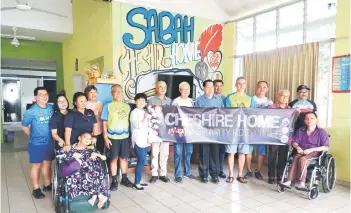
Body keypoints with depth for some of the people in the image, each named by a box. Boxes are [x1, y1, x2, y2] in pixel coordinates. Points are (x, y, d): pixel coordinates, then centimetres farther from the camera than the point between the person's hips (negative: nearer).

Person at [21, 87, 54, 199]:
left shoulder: (52, 109, -3)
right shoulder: (31, 111, -13)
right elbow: (24, 126, -3)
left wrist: (52, 136, 4)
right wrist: (34, 136, 2)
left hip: (50, 142, 4)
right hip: (36, 144, -4)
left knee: (47, 164, 17)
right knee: (37, 165, 8)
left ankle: (47, 185, 33)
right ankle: (36, 189, 22)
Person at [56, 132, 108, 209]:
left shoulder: (90, 150, 22)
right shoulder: (71, 148, 18)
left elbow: (104, 158, 12)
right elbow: (59, 155, -1)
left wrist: (97, 154, -6)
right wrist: (73, 155, -5)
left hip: (88, 170, 1)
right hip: (74, 172, -1)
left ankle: (94, 195, -27)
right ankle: (100, 195, -27)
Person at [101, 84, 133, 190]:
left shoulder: (127, 106, 7)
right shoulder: (107, 106, -4)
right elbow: (104, 123, -4)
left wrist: (130, 133, 6)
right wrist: (105, 137, -9)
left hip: (125, 136, 3)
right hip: (112, 137, -3)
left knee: (124, 158, 12)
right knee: (113, 159, 7)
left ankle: (124, 178, 26)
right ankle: (114, 181, 19)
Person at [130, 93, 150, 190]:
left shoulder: (145, 112, 13)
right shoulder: (134, 112, -7)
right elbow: (138, 125, -16)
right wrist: (145, 118, -11)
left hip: (145, 140, 7)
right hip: (138, 140, -7)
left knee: (141, 161, 11)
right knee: (142, 161, -7)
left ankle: (138, 181, 21)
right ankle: (136, 182, 4)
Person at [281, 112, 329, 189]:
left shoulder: (321, 132, 2)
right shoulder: (301, 130, 14)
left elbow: (326, 147, -6)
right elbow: (294, 142, 16)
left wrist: (311, 149, -16)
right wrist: (298, 147, -9)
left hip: (315, 152, -3)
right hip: (302, 152, 3)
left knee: (302, 159, -34)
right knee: (296, 157, -31)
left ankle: (302, 183, -35)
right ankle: (289, 181, -39)